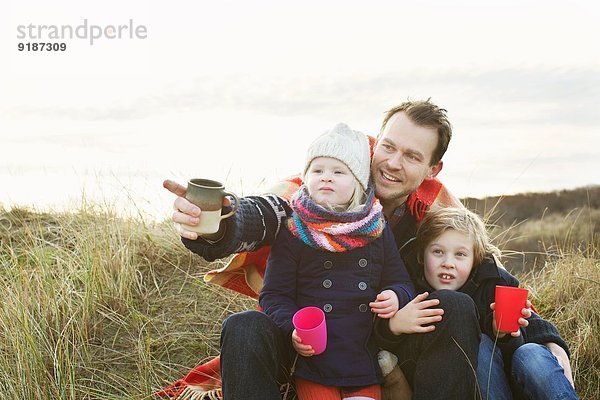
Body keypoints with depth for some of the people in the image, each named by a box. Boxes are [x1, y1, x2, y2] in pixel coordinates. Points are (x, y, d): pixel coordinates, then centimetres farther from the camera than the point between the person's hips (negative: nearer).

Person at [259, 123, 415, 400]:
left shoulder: (378, 231, 5)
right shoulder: (292, 232, -2)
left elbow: (401, 282, 13)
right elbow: (274, 295, -1)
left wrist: (396, 297, -10)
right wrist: (293, 329, -18)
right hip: (312, 357, -2)